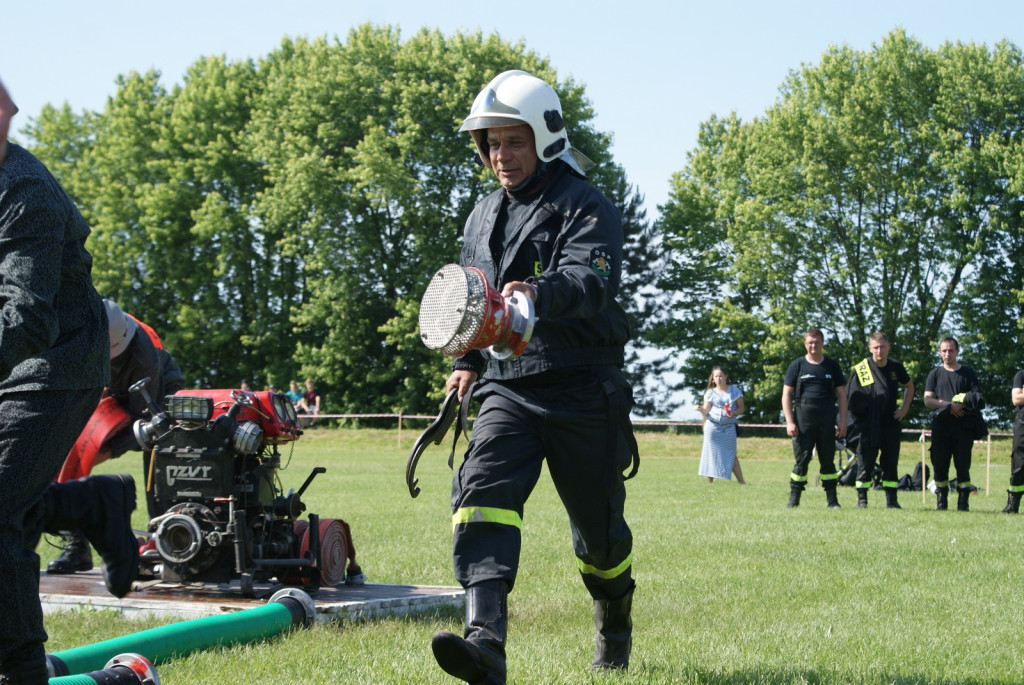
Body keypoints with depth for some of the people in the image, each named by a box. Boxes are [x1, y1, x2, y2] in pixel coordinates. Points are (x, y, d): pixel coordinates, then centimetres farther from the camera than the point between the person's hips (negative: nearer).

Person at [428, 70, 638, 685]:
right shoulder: (485, 216, 17)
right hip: (507, 387, 5)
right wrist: (466, 360, 20)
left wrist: (538, 293, -45)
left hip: (582, 390, -4)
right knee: (483, 494, -21)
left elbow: (593, 278, -26)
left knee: (597, 524, 8)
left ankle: (616, 621, 39)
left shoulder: (587, 207, -6)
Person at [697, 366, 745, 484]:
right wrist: (701, 409, -21)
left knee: (731, 454, -2)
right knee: (711, 453, 0)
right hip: (713, 426, 0)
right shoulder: (710, 393, 5)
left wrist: (734, 413, -14)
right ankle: (710, 482, 6)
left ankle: (741, 481, -1)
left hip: (729, 427, 0)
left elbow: (741, 408, 6)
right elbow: (706, 411, 2)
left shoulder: (735, 390, 4)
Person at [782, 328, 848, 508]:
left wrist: (842, 421, 3)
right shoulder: (797, 365, 7)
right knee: (801, 460, -2)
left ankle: (832, 500, 6)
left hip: (827, 419, 1)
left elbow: (841, 395, 12)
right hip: (803, 418, -1)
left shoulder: (832, 366, 12)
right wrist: (790, 422, -6)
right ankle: (794, 498, 4)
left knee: (828, 461, 4)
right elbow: (786, 394, 4)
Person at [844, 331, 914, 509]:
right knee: (865, 463, 0)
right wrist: (845, 422, -9)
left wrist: (904, 408, 13)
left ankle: (891, 500, 9)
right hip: (867, 426, -3)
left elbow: (909, 386, 24)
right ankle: (862, 499, 9)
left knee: (890, 463, 5)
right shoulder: (860, 369, -6)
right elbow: (848, 398, -3)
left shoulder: (896, 367, 6)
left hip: (890, 423, 3)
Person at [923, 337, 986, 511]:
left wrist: (962, 404, -14)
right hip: (941, 426, 1)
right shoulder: (935, 374, 13)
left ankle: (963, 502, 0)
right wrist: (949, 405, -12)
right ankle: (941, 502, 7)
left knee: (963, 466, -4)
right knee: (940, 465, -1)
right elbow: (927, 400, 3)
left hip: (963, 427, -1)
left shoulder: (968, 373, 10)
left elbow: (979, 399, 4)